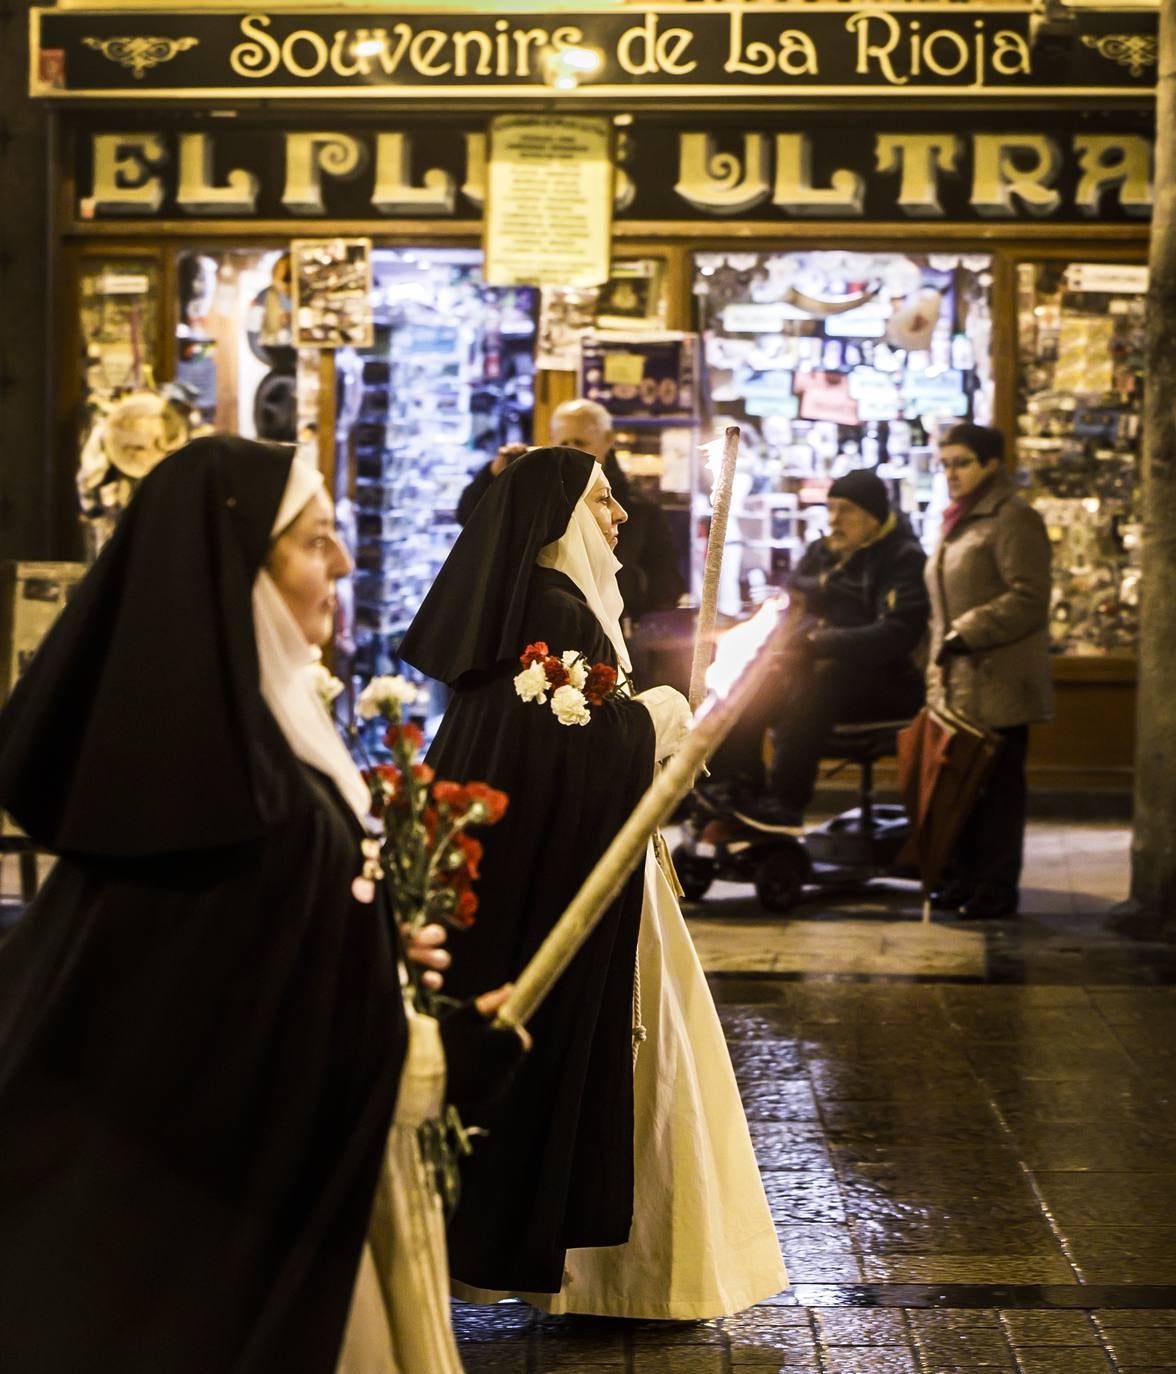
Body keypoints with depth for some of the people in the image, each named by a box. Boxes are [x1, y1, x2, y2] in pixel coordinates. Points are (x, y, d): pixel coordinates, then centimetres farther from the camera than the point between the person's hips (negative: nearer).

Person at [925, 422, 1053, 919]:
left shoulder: (1013, 519, -9)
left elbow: (1029, 599, -17)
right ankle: (966, 880, 16)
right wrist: (939, 662, 19)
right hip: (958, 684, 8)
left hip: (999, 683, -8)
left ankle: (997, 890, 1)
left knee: (998, 786, -3)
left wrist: (966, 634, -19)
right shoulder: (958, 523, 20)